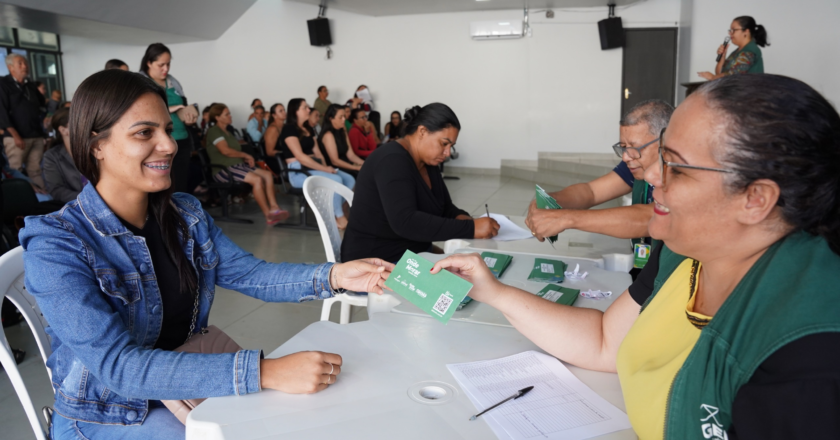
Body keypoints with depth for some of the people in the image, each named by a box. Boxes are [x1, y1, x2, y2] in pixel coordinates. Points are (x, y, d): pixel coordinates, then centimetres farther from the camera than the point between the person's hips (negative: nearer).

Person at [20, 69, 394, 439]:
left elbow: (248, 273, -3)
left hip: (187, 387, 6)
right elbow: (118, 364, -32)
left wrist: (333, 276, -21)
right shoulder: (55, 245, -23)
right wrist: (265, 372, -41)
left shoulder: (185, 214, -3)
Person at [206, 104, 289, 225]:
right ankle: (268, 215, -24)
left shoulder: (227, 132, 25)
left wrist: (246, 158, -2)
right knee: (257, 179, -28)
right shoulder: (214, 131, -4)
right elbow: (225, 150, -16)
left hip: (238, 165, 9)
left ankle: (274, 208, -21)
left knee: (267, 175, -11)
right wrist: (246, 155, -7)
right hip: (223, 169, -9)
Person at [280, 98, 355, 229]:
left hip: (314, 167, 9)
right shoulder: (289, 130, -9)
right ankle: (340, 218, -14)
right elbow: (300, 157, -18)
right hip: (299, 172, -9)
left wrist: (326, 167, -7)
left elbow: (317, 152, 13)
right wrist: (325, 169, -19)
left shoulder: (308, 129, 18)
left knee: (350, 180, -9)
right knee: (336, 180, -29)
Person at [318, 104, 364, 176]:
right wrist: (357, 167, -17)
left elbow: (351, 155, 10)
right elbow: (335, 161, -16)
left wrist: (365, 163, -6)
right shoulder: (328, 135, -11)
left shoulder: (343, 133, 15)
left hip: (345, 166, 8)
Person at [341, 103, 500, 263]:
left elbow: (445, 208, 12)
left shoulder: (428, 163, 7)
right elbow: (404, 222, -32)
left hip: (417, 252, 9)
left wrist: (462, 218, -12)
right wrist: (470, 228, -32)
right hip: (379, 260, -9)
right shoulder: (392, 161, -21)